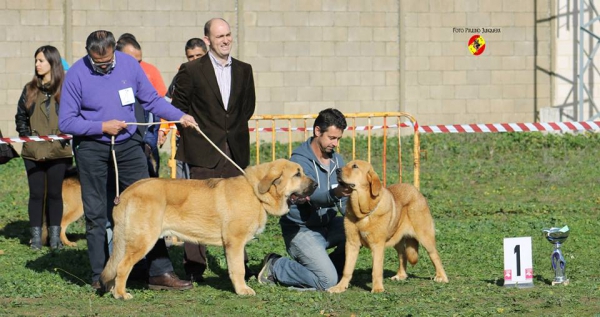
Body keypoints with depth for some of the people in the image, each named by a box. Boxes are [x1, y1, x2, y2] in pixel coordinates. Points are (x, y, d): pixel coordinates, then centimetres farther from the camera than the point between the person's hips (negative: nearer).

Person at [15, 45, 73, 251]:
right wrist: (26, 136, -2)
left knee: (55, 193, 6)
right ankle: (36, 236, 9)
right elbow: (20, 117, 12)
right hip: (33, 153, 2)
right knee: (36, 193, 4)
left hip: (58, 152, -2)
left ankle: (55, 235, 14)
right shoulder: (30, 89, 8)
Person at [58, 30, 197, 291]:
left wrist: (179, 116, -7)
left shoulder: (129, 64, -2)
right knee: (96, 215, 5)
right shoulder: (76, 74, -10)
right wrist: (102, 127, -16)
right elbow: (66, 122, -9)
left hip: (128, 144, 2)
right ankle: (100, 276, 13)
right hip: (91, 149, -2)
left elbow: (151, 100, 6)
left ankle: (160, 272, -2)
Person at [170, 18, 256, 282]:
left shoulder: (244, 70, 10)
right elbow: (179, 108, 2)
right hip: (204, 152, -4)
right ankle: (194, 267, 1)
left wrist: (235, 130, 9)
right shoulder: (191, 71, -3)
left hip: (235, 150, 4)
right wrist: (193, 137, 0)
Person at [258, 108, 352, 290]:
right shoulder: (300, 161, -16)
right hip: (302, 230, -8)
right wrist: (333, 194, -53)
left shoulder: (336, 160, 7)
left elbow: (344, 200, 7)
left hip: (327, 225, 8)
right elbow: (310, 195, -32)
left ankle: (328, 266, 5)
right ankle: (275, 267, 1)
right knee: (327, 281, -21)